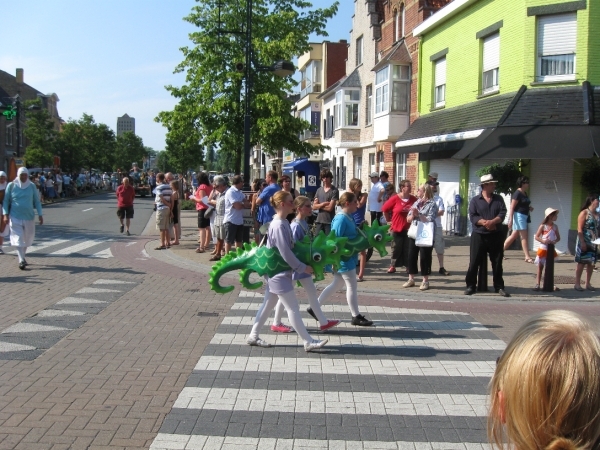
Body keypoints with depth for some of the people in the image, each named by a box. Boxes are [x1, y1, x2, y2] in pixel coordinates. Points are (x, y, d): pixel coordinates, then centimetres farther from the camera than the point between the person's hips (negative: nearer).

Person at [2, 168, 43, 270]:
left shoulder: (32, 186, 2)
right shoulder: (11, 185, -2)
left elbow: (37, 201, 6)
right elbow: (6, 201, 2)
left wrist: (40, 214, -1)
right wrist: (5, 214, -8)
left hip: (29, 217, 2)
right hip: (15, 217, -2)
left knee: (27, 238, 12)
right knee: (18, 238, -9)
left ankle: (22, 257, 31)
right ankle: (21, 260, -10)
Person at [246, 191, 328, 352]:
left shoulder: (282, 222, 8)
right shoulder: (279, 226, -22)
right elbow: (285, 253, -23)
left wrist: (300, 266, 12)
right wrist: (302, 267, -16)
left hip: (275, 273, 10)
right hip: (279, 274, -10)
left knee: (267, 305, 16)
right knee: (293, 309, -3)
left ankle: (253, 336, 24)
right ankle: (308, 342, 3)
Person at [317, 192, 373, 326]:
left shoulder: (349, 218, 9)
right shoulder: (341, 219, -20)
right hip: (344, 258, -10)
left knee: (335, 285, 16)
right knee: (352, 287, 1)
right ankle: (356, 316, 13)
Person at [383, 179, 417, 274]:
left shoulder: (414, 199, -2)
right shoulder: (395, 198, -10)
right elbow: (385, 209, 0)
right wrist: (389, 220, 5)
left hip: (409, 229, 2)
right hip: (397, 228, -2)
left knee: (408, 248, 7)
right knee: (396, 248, 6)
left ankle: (408, 266, 18)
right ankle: (393, 266, 16)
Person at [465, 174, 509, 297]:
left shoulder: (498, 199, 9)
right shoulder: (475, 200, 2)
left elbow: (502, 214, -3)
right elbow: (472, 217, -8)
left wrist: (492, 222, -20)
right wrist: (485, 222, -21)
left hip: (495, 235, 2)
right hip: (478, 235, -2)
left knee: (497, 263, 7)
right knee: (474, 262, -1)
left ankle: (499, 287, 17)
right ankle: (470, 286, 8)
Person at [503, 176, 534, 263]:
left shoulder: (524, 193, 14)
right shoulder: (517, 193, -14)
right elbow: (512, 207, -17)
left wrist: (529, 207, 9)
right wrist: (510, 220, -23)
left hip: (524, 216, 10)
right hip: (518, 215, -10)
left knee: (514, 235, 12)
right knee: (524, 236, -9)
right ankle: (527, 257, -7)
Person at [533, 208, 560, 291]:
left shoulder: (555, 226, 2)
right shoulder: (543, 226, -9)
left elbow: (558, 237, 8)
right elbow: (536, 237, -8)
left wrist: (554, 241, -13)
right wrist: (543, 241, -24)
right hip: (543, 249, -3)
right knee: (540, 267, 4)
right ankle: (538, 284, 7)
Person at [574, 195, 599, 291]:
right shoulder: (584, 213, -9)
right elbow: (580, 229, -13)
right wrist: (582, 242, -19)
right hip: (584, 242, -6)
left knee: (591, 263, 9)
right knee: (582, 263, -2)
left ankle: (588, 284, 18)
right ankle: (577, 284, 4)